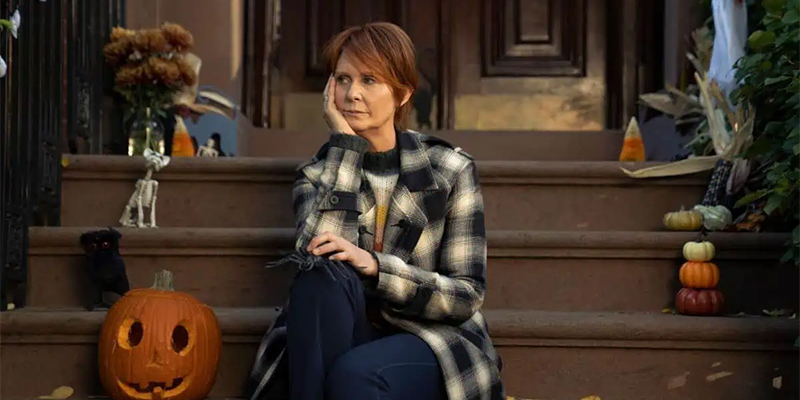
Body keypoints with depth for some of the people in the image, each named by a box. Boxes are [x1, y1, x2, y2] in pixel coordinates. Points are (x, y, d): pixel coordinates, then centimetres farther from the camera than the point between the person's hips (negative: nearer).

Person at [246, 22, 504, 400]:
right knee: (323, 275, -31)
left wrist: (374, 265, -21)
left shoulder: (450, 169, 1)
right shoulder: (317, 174, 7)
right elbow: (313, 255, -14)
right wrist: (345, 142, -11)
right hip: (345, 340, 3)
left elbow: (467, 295, -5)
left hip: (430, 342, -2)